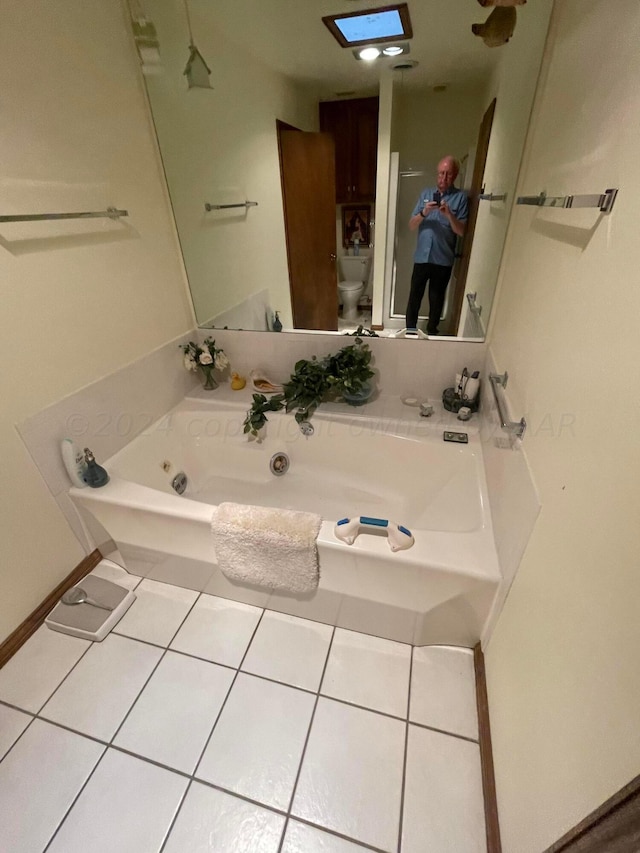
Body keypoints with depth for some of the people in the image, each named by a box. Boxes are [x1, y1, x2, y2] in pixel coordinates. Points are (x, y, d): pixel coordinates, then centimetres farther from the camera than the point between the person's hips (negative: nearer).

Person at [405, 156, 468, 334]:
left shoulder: (461, 197, -1)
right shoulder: (426, 193, 8)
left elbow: (461, 231, -7)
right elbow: (411, 225, 2)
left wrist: (449, 215, -23)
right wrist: (424, 213, -17)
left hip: (443, 259, -2)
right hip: (422, 257, 2)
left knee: (437, 298, 9)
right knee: (414, 296, 6)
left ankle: (431, 330, 26)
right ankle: (410, 330, 21)